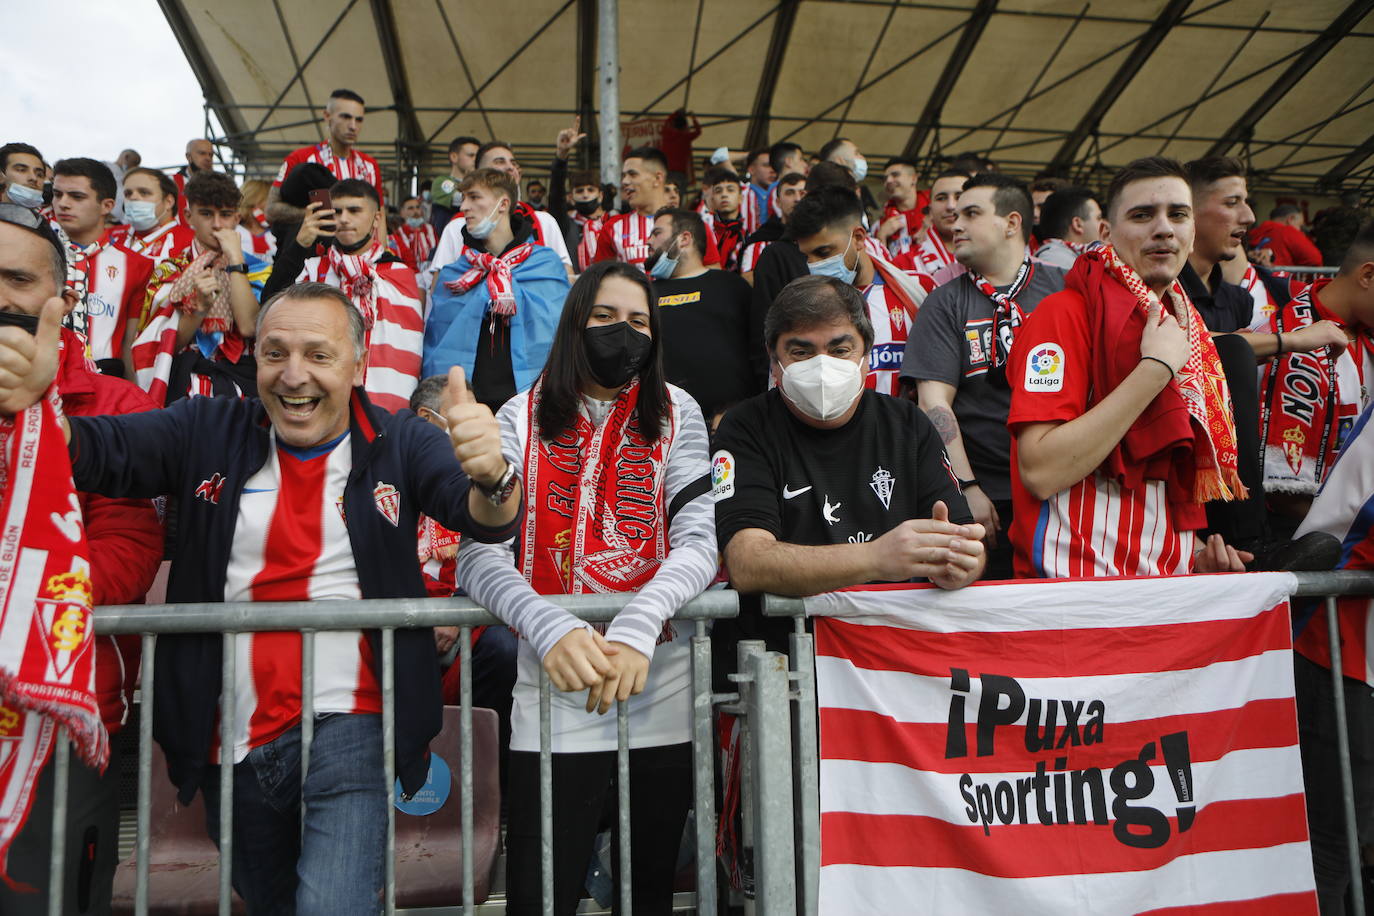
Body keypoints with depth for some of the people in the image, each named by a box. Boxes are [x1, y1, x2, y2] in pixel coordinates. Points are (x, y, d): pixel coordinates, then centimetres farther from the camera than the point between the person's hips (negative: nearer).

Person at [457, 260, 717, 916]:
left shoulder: (676, 414, 5)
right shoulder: (522, 419, 2)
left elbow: (700, 541, -7)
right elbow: (479, 555, -8)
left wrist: (637, 627, -25)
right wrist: (552, 630, -27)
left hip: (662, 688, 1)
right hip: (552, 693, -1)